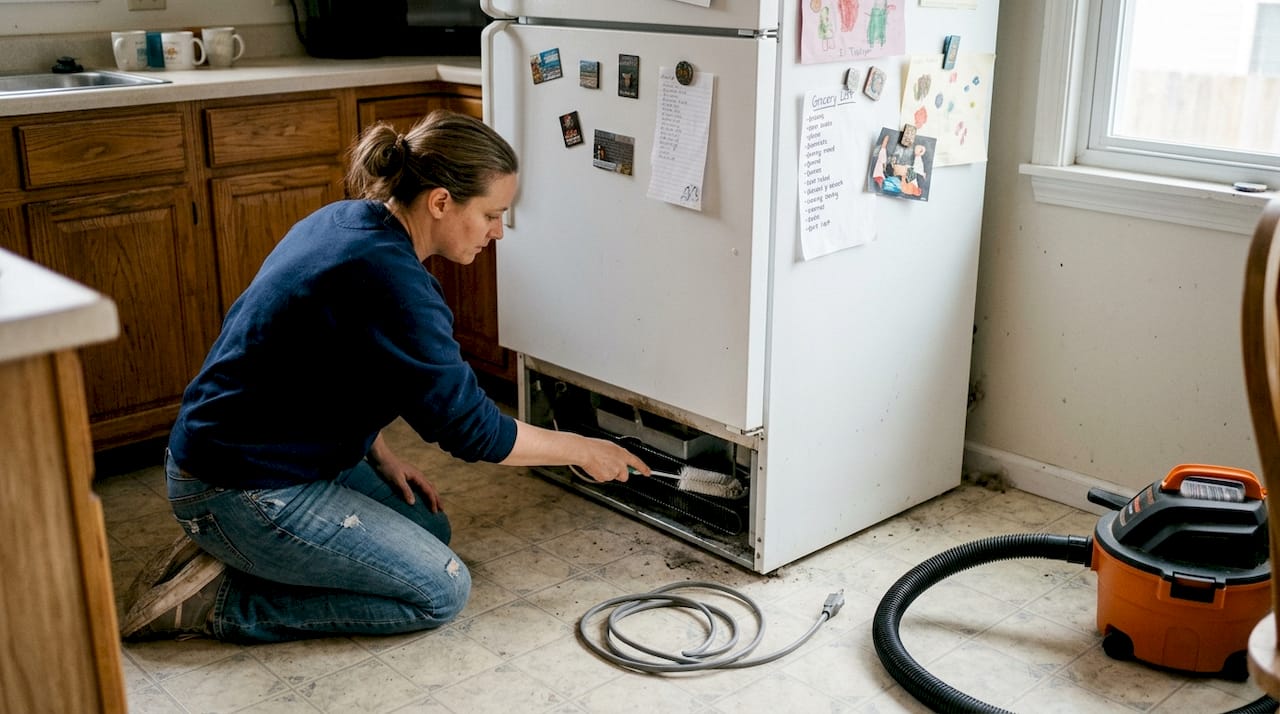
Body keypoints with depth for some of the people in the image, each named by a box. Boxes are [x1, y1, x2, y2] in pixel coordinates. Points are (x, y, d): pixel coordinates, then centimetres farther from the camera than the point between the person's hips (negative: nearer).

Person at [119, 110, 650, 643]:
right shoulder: (391, 281, -28)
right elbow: (471, 429, -21)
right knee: (441, 590, -2)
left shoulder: (346, 221, 2)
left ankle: (235, 553, 14)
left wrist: (380, 456, 7)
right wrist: (581, 449, -6)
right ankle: (221, 603, -2)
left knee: (430, 528, 19)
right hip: (240, 493, -10)